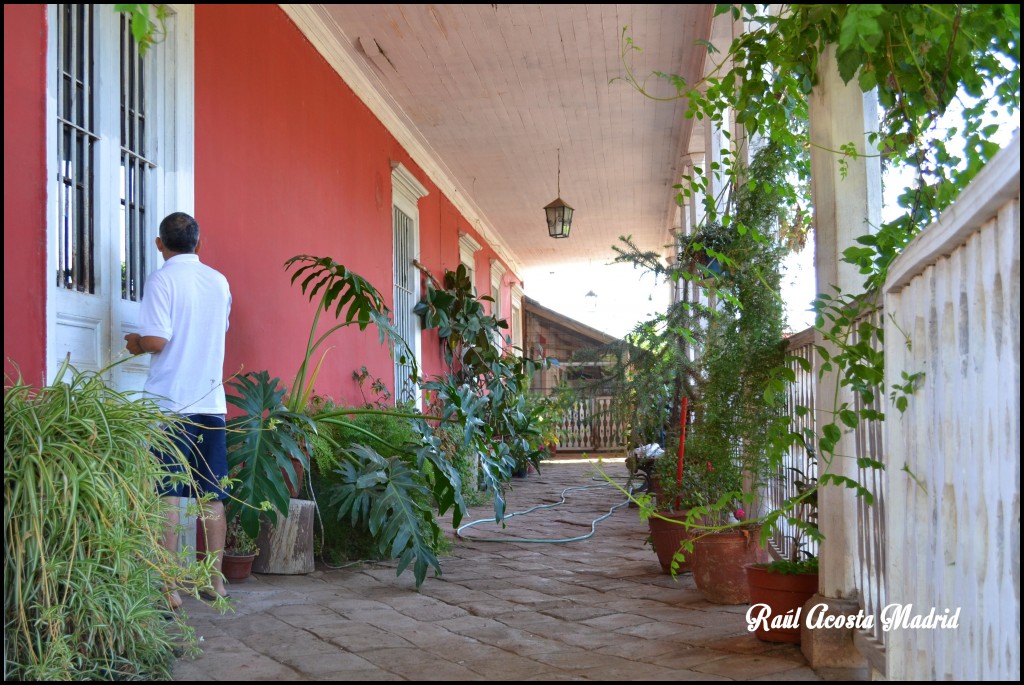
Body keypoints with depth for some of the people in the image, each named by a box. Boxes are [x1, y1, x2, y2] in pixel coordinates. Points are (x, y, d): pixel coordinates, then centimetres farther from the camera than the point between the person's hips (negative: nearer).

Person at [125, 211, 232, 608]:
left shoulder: (162, 280, -7)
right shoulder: (219, 282, 10)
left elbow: (157, 340, -17)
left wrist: (136, 343, 6)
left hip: (171, 401, -5)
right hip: (211, 401, 5)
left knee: (167, 497, -1)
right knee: (212, 497, 10)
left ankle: (169, 589, 1)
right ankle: (215, 582, 16)